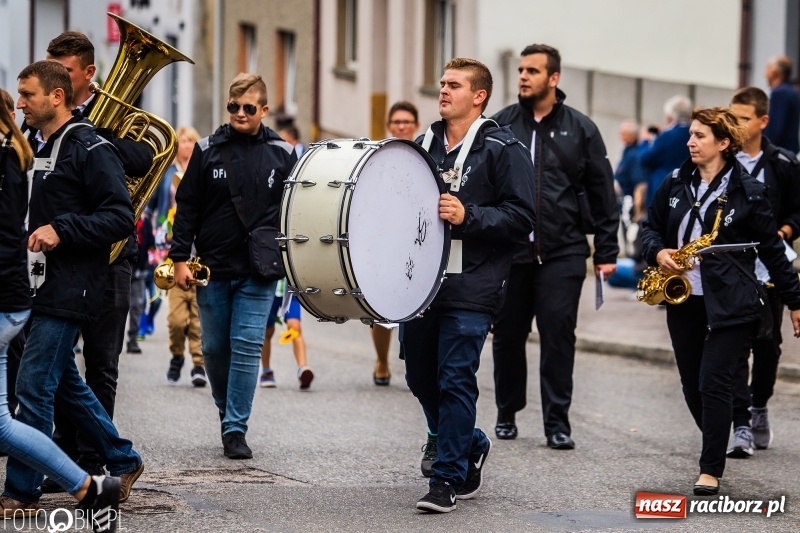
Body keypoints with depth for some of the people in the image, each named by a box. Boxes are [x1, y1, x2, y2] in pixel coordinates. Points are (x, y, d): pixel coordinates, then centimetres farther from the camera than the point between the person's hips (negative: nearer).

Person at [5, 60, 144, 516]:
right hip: (42, 285, 9)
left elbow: (121, 218, -16)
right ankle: (123, 461, 28)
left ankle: (21, 491, -3)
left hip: (70, 289, -9)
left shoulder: (90, 148, -11)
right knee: (65, 383, 15)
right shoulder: (37, 146, 14)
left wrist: (62, 230, -22)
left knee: (33, 385, -9)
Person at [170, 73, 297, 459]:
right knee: (214, 348, 10)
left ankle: (236, 429, -1)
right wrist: (179, 257, -2)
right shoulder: (208, 150, 3)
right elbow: (187, 206, 4)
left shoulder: (282, 154, 3)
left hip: (259, 272, -1)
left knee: (247, 347, -6)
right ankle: (226, 410, 32)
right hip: (212, 268, 1)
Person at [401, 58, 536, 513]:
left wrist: (468, 216, -20)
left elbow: (521, 217, -11)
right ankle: (471, 447, 33)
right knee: (420, 377, 11)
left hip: (471, 287, -7)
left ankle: (449, 478, 0)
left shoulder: (503, 149, -4)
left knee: (455, 380, -8)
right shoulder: (424, 144, 15)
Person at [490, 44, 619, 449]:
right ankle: (507, 414, 23)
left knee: (558, 335, -4)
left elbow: (602, 194, 6)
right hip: (508, 249, 2)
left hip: (562, 252, -1)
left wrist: (606, 252, 2)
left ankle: (557, 422, 3)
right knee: (507, 335, 9)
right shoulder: (500, 125, 5)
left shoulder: (580, 129, 4)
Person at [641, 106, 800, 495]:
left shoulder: (748, 192, -5)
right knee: (692, 386, 10)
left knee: (713, 382, -12)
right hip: (682, 301, 5)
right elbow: (650, 228, 16)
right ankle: (719, 445, 32)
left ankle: (711, 471, -9)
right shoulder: (675, 185, 8)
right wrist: (658, 252, -7)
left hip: (730, 304, -5)